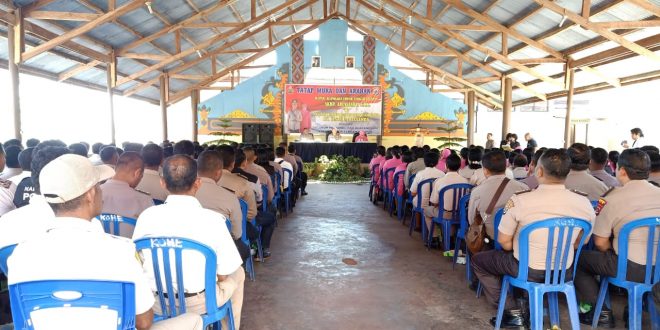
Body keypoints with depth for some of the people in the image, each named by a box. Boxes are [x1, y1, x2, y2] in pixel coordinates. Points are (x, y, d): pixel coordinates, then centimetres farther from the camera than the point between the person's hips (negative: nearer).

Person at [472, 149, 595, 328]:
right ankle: (525, 304, 26)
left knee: (478, 260, 18)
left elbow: (504, 242, -10)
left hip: (527, 269, -5)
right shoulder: (584, 203, -10)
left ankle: (514, 312, 12)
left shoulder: (519, 200, -21)